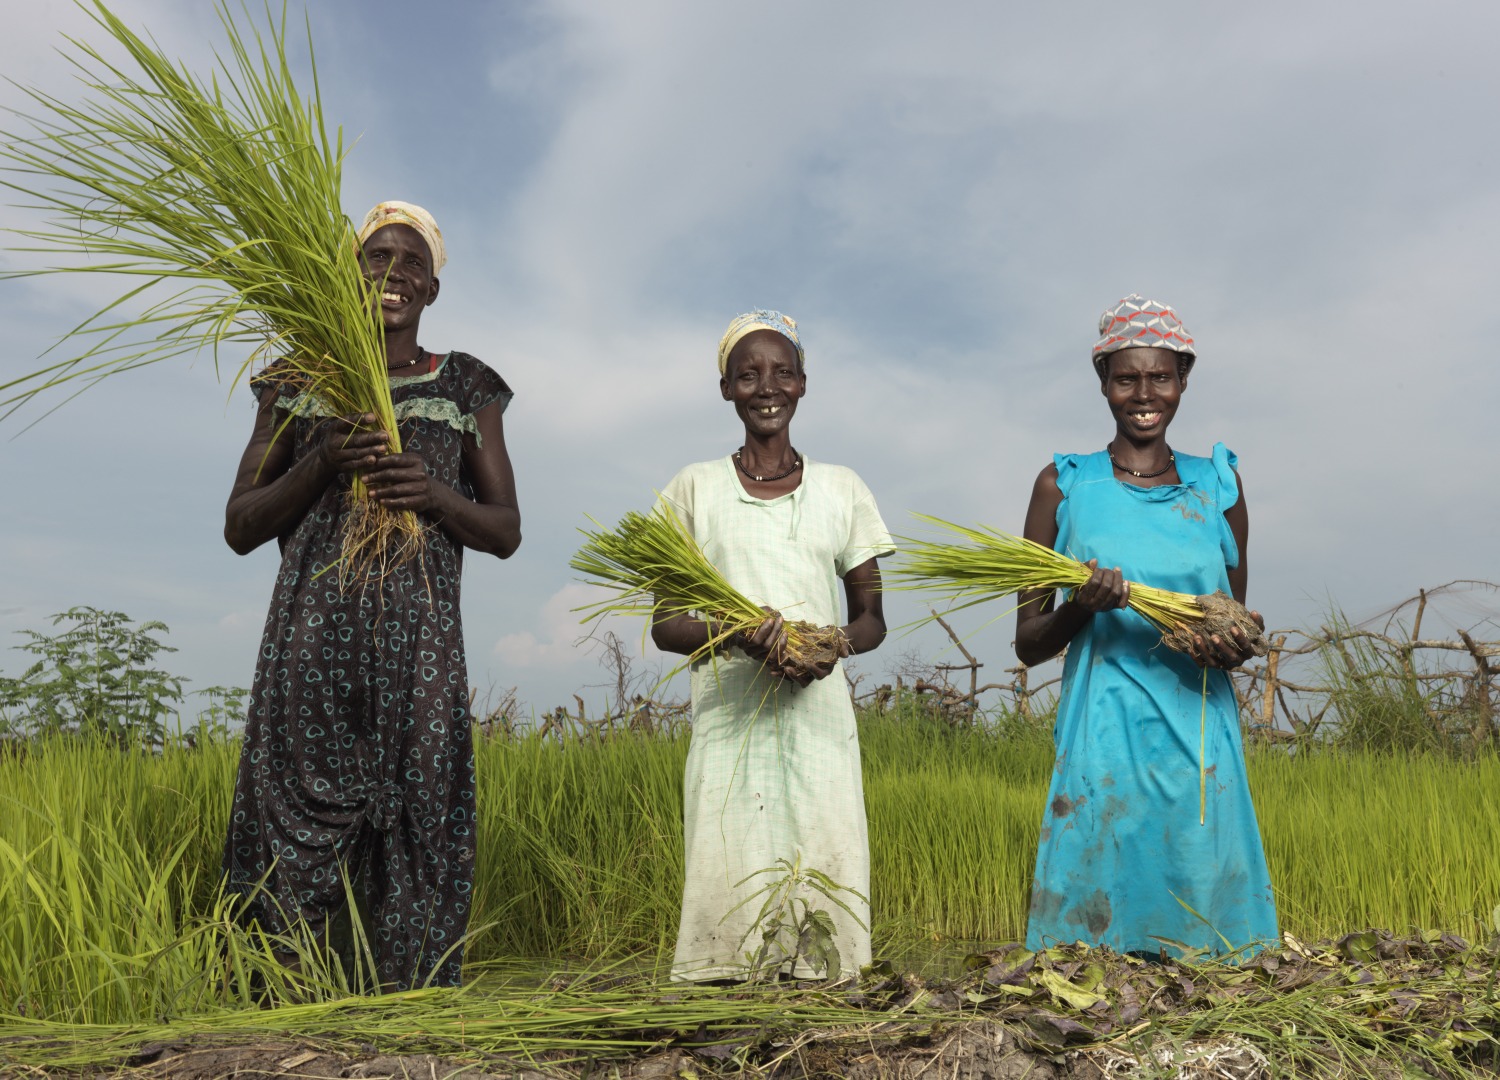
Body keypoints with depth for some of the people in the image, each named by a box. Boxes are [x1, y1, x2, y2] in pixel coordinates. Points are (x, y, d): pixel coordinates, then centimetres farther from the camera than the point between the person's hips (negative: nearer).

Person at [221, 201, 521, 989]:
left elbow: (506, 531, 12)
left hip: (419, 638, 0)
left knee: (417, 829, -3)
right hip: (313, 634, 0)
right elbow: (240, 527, 10)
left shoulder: (464, 388, 14)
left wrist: (435, 494, -9)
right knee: (294, 823, -4)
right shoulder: (300, 381, 14)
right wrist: (321, 463, -7)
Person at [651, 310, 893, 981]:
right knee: (727, 878, -5)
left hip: (820, 717, 1)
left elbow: (872, 618, 13)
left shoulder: (842, 489, 10)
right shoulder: (694, 488, 6)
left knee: (823, 872, -3)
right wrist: (737, 636, -16)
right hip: (726, 717, -1)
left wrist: (834, 643, -10)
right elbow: (664, 625, 5)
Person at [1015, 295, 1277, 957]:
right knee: (1092, 938, 1)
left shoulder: (1217, 485, 10)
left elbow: (1238, 618, 19)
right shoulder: (1064, 486, 3)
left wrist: (1235, 645, -4)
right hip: (1102, 745, -2)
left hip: (1200, 744, 2)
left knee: (1206, 938, 5)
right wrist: (1081, 606, -15)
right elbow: (1028, 643, 5)